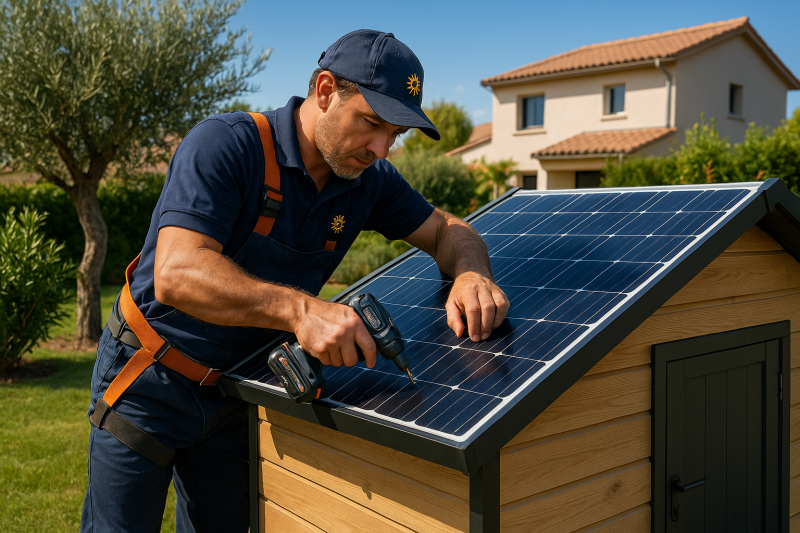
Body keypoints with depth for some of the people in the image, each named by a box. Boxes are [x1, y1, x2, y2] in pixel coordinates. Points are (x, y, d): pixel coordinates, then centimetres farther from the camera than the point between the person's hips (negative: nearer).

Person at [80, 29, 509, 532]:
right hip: (150, 382, -5)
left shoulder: (369, 179, -4)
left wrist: (472, 275, -22)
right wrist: (298, 308, -50)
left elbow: (448, 230, 4)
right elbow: (176, 274, -35)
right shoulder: (224, 146, -24)